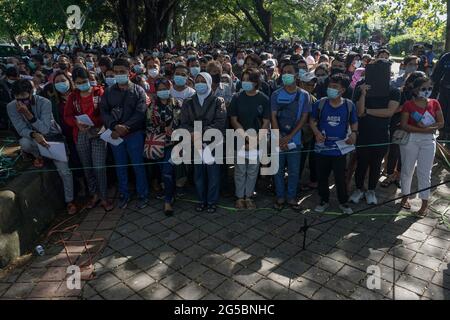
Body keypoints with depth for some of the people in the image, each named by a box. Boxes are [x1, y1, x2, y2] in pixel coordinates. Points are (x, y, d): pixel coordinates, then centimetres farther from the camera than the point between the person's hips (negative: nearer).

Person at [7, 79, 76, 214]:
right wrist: (34, 135, -39)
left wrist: (28, 113, -38)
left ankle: (70, 201, 11)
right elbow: (22, 129, -18)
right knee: (24, 142, -36)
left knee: (64, 170, -11)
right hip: (32, 137, 2)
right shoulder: (11, 107, -15)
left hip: (52, 136, -2)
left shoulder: (44, 102, -24)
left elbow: (45, 129, -28)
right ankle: (38, 156, 0)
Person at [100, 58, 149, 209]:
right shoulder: (109, 92, 9)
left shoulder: (138, 91, 1)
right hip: (115, 134, 3)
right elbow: (104, 111, 0)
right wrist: (115, 126, -19)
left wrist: (124, 128, -19)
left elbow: (140, 113, -11)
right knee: (120, 166, 12)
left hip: (134, 134, -3)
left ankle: (143, 195, 17)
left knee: (138, 165, 2)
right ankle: (124, 194, 26)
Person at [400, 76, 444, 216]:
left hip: (428, 141, 1)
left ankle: (425, 203, 13)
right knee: (407, 170, 10)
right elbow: (404, 125, -11)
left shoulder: (434, 103, 4)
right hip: (410, 140, -1)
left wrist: (426, 126, -17)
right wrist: (424, 129, -19)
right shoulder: (408, 104, -5)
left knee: (425, 173, 4)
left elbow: (441, 123, 1)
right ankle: (405, 197, 27)